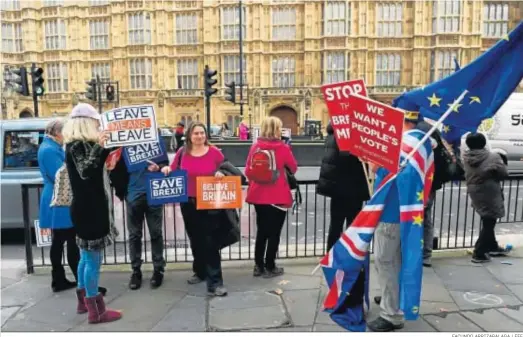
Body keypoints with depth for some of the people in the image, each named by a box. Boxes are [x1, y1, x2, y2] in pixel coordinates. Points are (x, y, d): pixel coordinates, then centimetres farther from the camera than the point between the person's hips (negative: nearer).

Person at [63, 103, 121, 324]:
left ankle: (83, 300, 31)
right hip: (87, 209, -10)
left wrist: (104, 147, 21)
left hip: (91, 208, 10)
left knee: (87, 257, 18)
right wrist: (99, 146, -34)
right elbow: (85, 171, -27)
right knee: (93, 259, -3)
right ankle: (95, 310, 6)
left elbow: (95, 170, 24)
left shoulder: (83, 143, 14)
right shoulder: (76, 145, -15)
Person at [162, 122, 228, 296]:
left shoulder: (214, 152, -6)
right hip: (188, 204, 4)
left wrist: (221, 174, -20)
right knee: (195, 240, 18)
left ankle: (215, 282, 2)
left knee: (210, 241, -3)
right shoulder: (182, 153, 1)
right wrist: (166, 169, -10)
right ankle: (200, 272, 37)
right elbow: (173, 171, 12)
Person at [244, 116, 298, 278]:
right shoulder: (283, 148, -10)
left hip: (258, 196, 4)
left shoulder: (255, 147, -1)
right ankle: (270, 267, 16)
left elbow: (248, 171, 4)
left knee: (261, 231, 17)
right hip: (278, 197, -4)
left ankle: (258, 266, 24)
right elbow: (294, 168, 2)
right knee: (274, 232, 8)